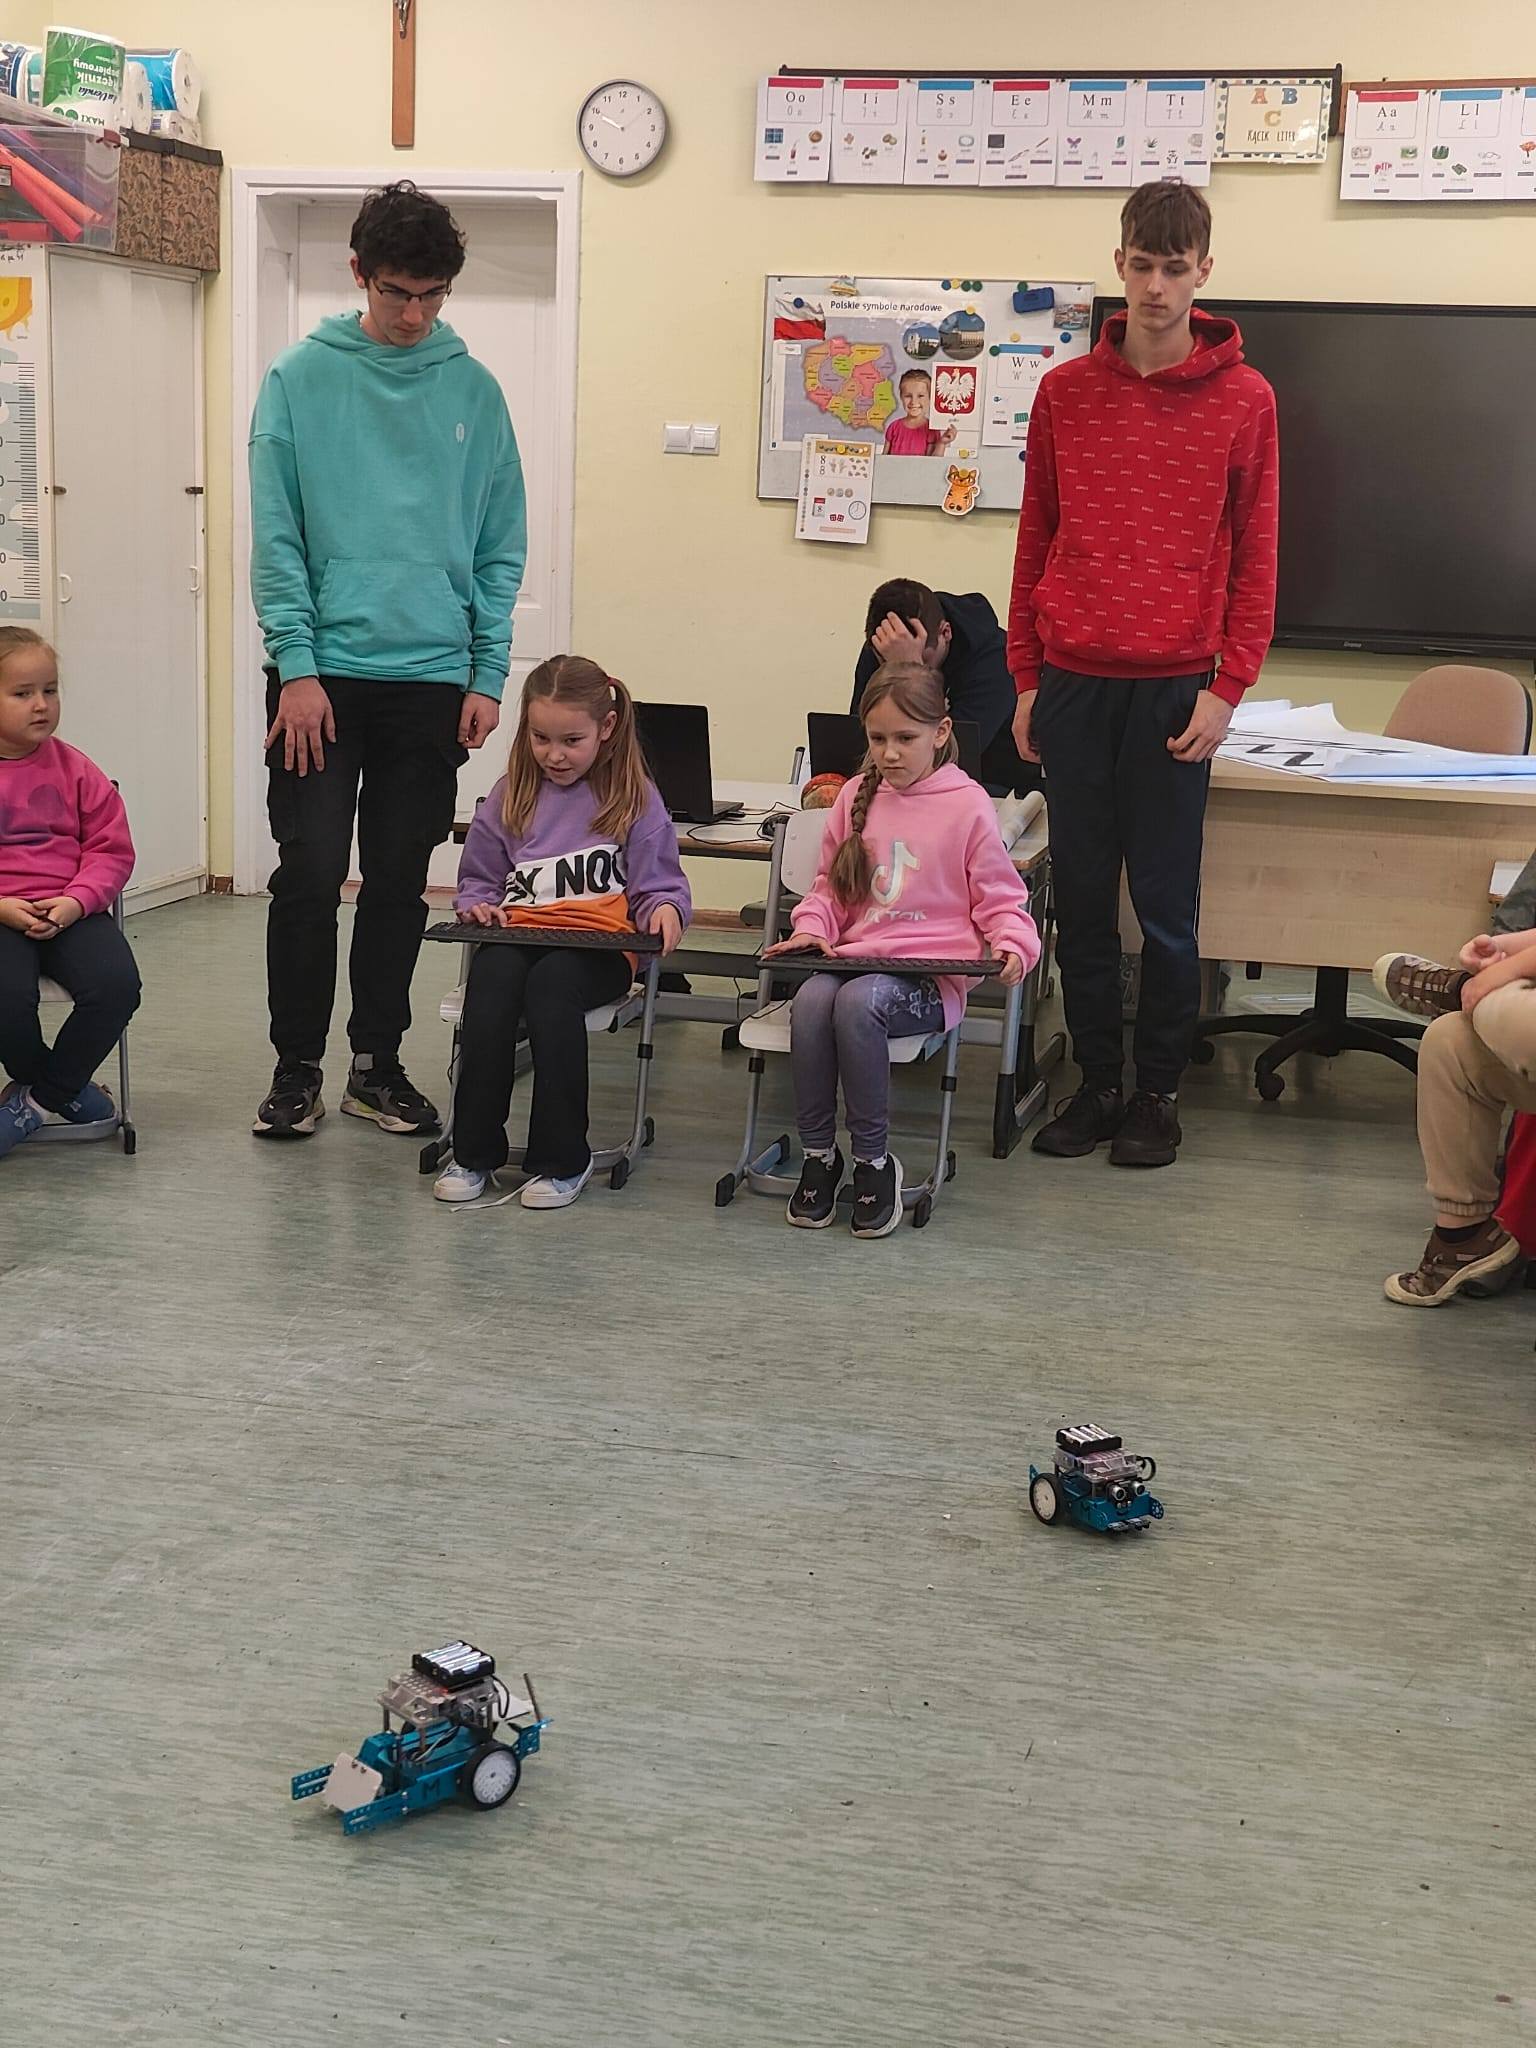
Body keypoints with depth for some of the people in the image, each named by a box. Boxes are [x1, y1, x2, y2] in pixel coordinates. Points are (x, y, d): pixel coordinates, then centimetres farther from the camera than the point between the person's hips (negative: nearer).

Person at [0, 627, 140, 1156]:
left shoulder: (74, 770, 7)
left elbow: (111, 850, 6)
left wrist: (75, 901, -11)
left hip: (70, 911, 2)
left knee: (117, 984, -25)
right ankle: (65, 1089, 3)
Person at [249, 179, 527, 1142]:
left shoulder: (474, 391, 7)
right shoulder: (301, 379, 0)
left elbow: (502, 548, 7)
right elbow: (275, 538, -3)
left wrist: (489, 677, 0)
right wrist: (297, 666, -11)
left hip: (434, 678, 2)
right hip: (323, 672, -2)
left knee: (400, 880, 9)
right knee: (311, 873, -2)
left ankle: (378, 1062, 20)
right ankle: (297, 1066, 12)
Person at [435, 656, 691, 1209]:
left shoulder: (633, 797, 6)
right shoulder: (512, 795, 14)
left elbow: (657, 886, 7)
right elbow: (478, 880, 22)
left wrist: (665, 908, -15)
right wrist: (478, 907, 0)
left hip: (600, 942, -3)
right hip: (518, 933, 3)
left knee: (551, 983, -35)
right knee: (493, 978, -32)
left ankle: (562, 1159, -23)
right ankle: (473, 1153, -21)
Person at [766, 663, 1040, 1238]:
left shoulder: (967, 805, 0)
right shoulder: (857, 797, 14)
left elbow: (1000, 898, 4)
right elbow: (830, 886, 21)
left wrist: (1012, 944, -15)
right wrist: (812, 926, 1)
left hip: (931, 976, -4)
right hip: (853, 957, 4)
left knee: (859, 1001, -36)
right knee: (811, 999, -30)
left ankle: (873, 1161, -19)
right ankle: (817, 1155, -14)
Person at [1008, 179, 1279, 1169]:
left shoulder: (1244, 399, 1)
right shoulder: (1066, 392, 7)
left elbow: (1255, 558, 1)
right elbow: (1036, 541, 11)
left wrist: (1228, 691, -6)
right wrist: (1027, 679, 8)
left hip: (1175, 686, -2)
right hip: (1073, 682, 2)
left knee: (1167, 903, 2)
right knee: (1082, 895, 8)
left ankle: (1160, 1090, 15)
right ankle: (1098, 1081, 20)